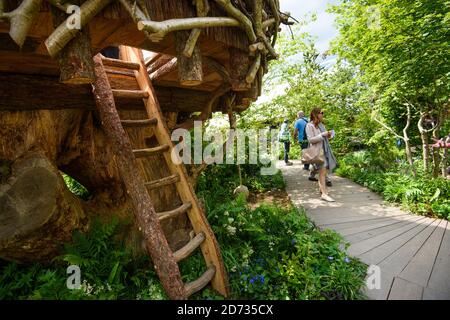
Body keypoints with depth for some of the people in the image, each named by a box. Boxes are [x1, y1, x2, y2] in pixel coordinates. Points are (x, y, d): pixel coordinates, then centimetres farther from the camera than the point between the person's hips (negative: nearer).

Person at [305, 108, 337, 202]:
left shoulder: (321, 125, 16)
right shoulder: (310, 126, -8)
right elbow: (310, 139, -14)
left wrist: (328, 135, 4)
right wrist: (322, 135, -18)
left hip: (325, 150, 8)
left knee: (323, 170, 12)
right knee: (322, 171, -13)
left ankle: (321, 187, 27)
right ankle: (324, 193, -13)